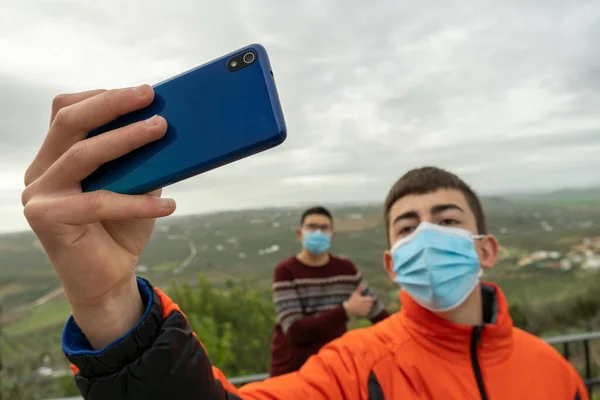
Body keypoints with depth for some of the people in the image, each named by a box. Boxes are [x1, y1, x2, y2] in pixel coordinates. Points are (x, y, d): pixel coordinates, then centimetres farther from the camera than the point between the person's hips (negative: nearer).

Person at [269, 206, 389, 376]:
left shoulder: (346, 269, 1)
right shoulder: (285, 271, -11)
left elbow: (378, 313, 11)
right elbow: (294, 331, -20)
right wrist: (346, 310, -22)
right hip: (292, 371, -3)